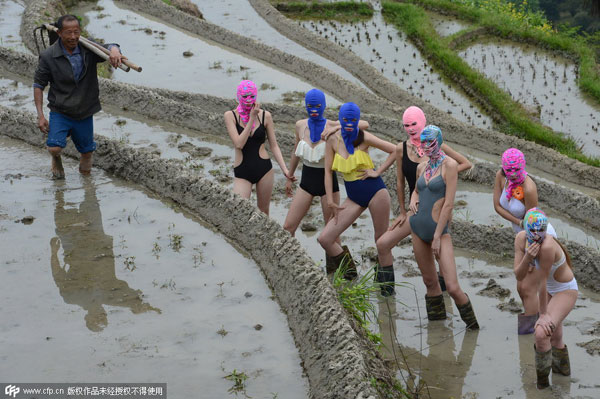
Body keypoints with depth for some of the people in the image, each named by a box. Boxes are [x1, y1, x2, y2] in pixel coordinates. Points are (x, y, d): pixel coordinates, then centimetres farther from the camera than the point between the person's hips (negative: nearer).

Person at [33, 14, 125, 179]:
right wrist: (40, 115, -11)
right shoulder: (48, 56, -11)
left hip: (85, 113, 2)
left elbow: (106, 48, -21)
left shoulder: (88, 49, -7)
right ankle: (57, 160, 14)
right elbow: (38, 85, -6)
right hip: (60, 112, -2)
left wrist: (114, 50, -48)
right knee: (54, 148, -24)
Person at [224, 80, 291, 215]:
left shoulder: (265, 116, 1)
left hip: (264, 169, 2)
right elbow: (239, 144, -15)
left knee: (263, 213, 10)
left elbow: (274, 146, 6)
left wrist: (285, 169, -4)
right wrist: (251, 119, -15)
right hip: (242, 173, -2)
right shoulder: (230, 116, -4)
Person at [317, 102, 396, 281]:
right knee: (324, 239, -5)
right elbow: (328, 171, 4)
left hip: (375, 191, -4)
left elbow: (395, 151, -4)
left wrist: (378, 172, -8)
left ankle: (386, 280, 22)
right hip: (353, 198, 4)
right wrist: (330, 202, 1)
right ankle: (348, 269, 15)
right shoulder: (333, 140, 0)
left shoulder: (363, 138, -8)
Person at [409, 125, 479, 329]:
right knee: (430, 282, 13)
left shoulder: (449, 165, -11)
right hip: (418, 228, 7)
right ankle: (437, 320, 27)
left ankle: (472, 325, 7)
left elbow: (449, 204, -14)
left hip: (439, 229, -7)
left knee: (453, 288, -12)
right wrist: (413, 198, 6)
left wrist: (437, 237, -15)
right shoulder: (422, 167, 10)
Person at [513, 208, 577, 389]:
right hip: (551, 290, 8)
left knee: (542, 334, -25)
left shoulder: (547, 247, -37)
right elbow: (519, 276, -18)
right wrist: (527, 258, -37)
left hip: (565, 291, -8)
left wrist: (543, 314, -20)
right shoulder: (521, 238, -17)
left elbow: (541, 282, -27)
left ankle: (542, 382, -4)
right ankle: (562, 367, 57)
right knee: (555, 337, 28)